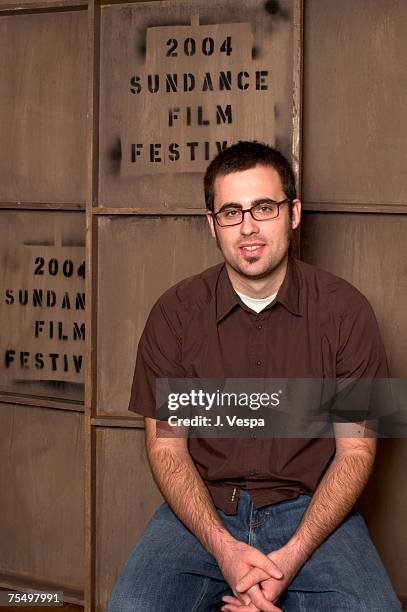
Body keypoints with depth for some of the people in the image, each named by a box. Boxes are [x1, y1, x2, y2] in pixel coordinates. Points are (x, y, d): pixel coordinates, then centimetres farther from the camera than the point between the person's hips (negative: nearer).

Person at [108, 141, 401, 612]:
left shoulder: (345, 310, -3)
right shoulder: (174, 313, 0)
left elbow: (355, 450, -1)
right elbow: (166, 448, 1)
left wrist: (292, 556, -15)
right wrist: (223, 547, -16)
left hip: (308, 508, 0)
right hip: (202, 509, 1)